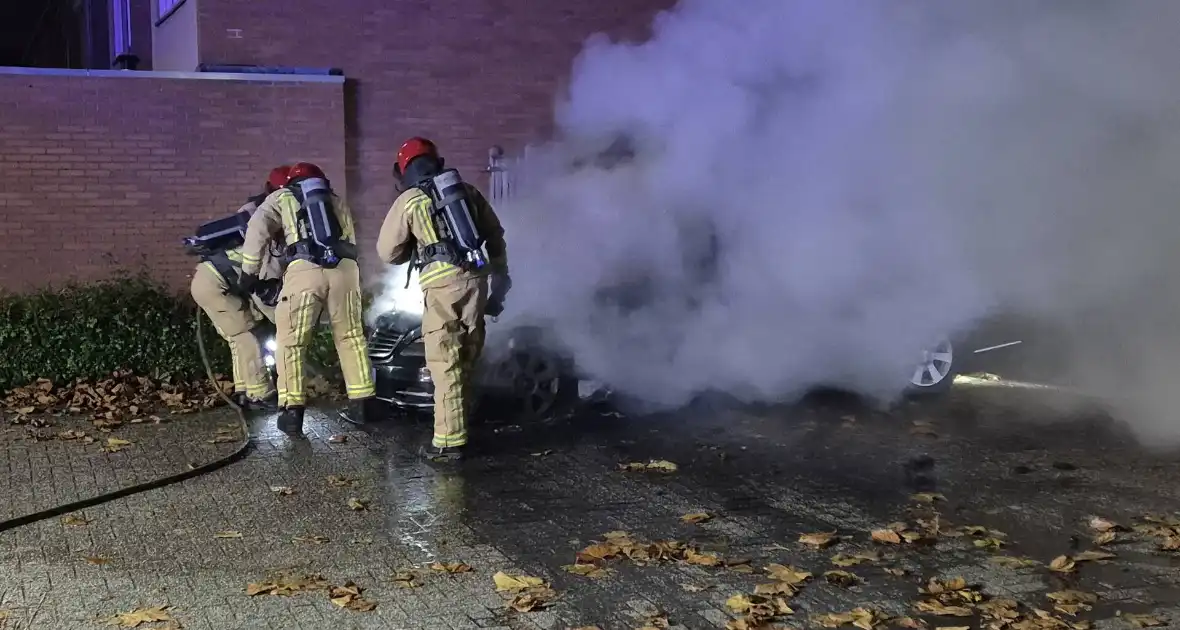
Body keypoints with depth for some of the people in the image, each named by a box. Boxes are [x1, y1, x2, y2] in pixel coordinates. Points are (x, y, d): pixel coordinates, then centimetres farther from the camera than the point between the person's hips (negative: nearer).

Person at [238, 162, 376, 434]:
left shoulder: (282, 197, 23)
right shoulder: (337, 201, 33)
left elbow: (257, 229, 8)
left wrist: (249, 271, 11)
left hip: (304, 270, -3)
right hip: (344, 269, 3)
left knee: (291, 342, 4)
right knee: (351, 337, 16)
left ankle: (292, 412, -1)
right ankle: (361, 404, 19)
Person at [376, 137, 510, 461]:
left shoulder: (408, 201, 4)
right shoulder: (468, 191, 16)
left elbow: (388, 252, 7)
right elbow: (496, 236, 17)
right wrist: (500, 282, 22)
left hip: (443, 285, -5)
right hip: (476, 279, 5)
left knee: (445, 364, -4)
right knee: (467, 359, 15)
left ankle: (449, 441, -4)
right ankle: (461, 421, 25)